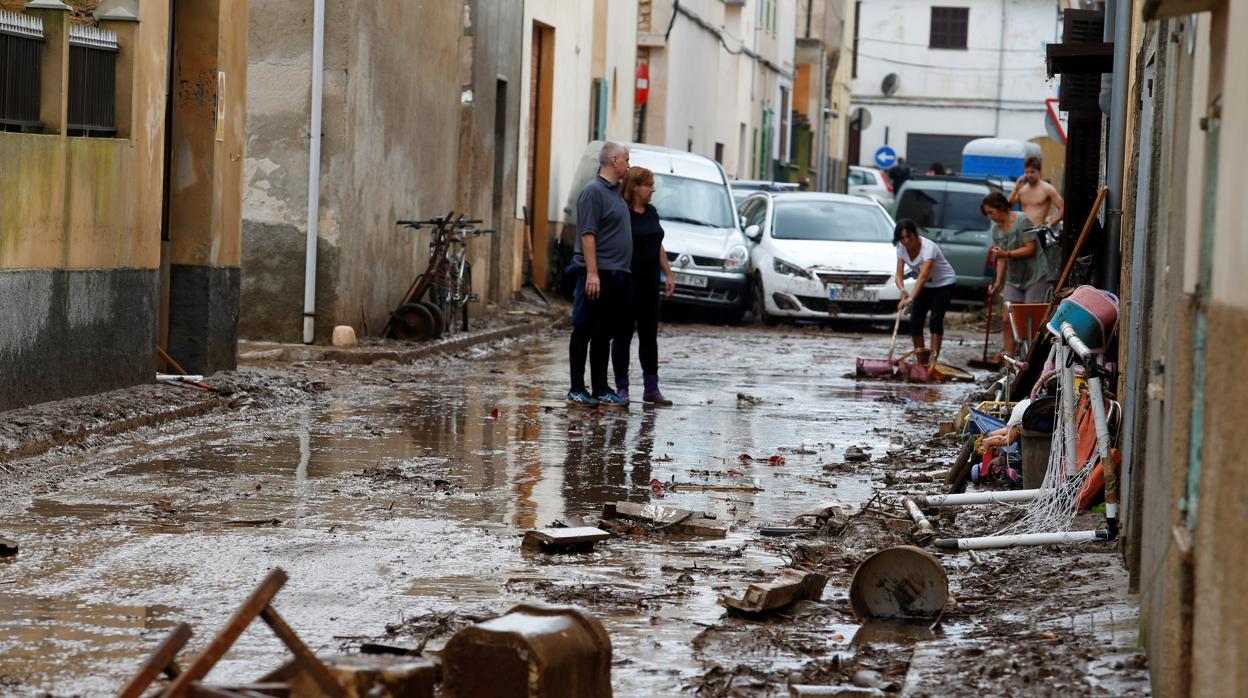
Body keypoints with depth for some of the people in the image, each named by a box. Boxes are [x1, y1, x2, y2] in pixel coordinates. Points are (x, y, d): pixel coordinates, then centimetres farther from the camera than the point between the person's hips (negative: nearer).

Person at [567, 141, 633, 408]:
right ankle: (577, 390, -2)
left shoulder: (615, 192, 17)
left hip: (616, 276, 9)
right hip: (599, 273, -9)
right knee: (584, 332, -4)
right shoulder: (594, 191, -10)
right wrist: (592, 273, -23)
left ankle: (601, 390, 15)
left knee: (604, 335, 11)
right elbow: (588, 234, -17)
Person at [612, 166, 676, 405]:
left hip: (649, 285, 7)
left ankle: (651, 388, 9)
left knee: (649, 336, 7)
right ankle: (622, 388, 7)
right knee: (624, 335, 1)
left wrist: (668, 275, 17)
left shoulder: (651, 213, 13)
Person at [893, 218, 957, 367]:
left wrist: (911, 298, -54)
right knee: (915, 320, -4)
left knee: (936, 318, -19)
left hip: (944, 283, -6)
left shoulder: (928, 247, -33)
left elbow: (923, 275, -43)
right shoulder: (902, 248, -13)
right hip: (926, 286, 6)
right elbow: (899, 274, -15)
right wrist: (902, 290, -37)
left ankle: (933, 359, -21)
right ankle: (920, 361, 3)